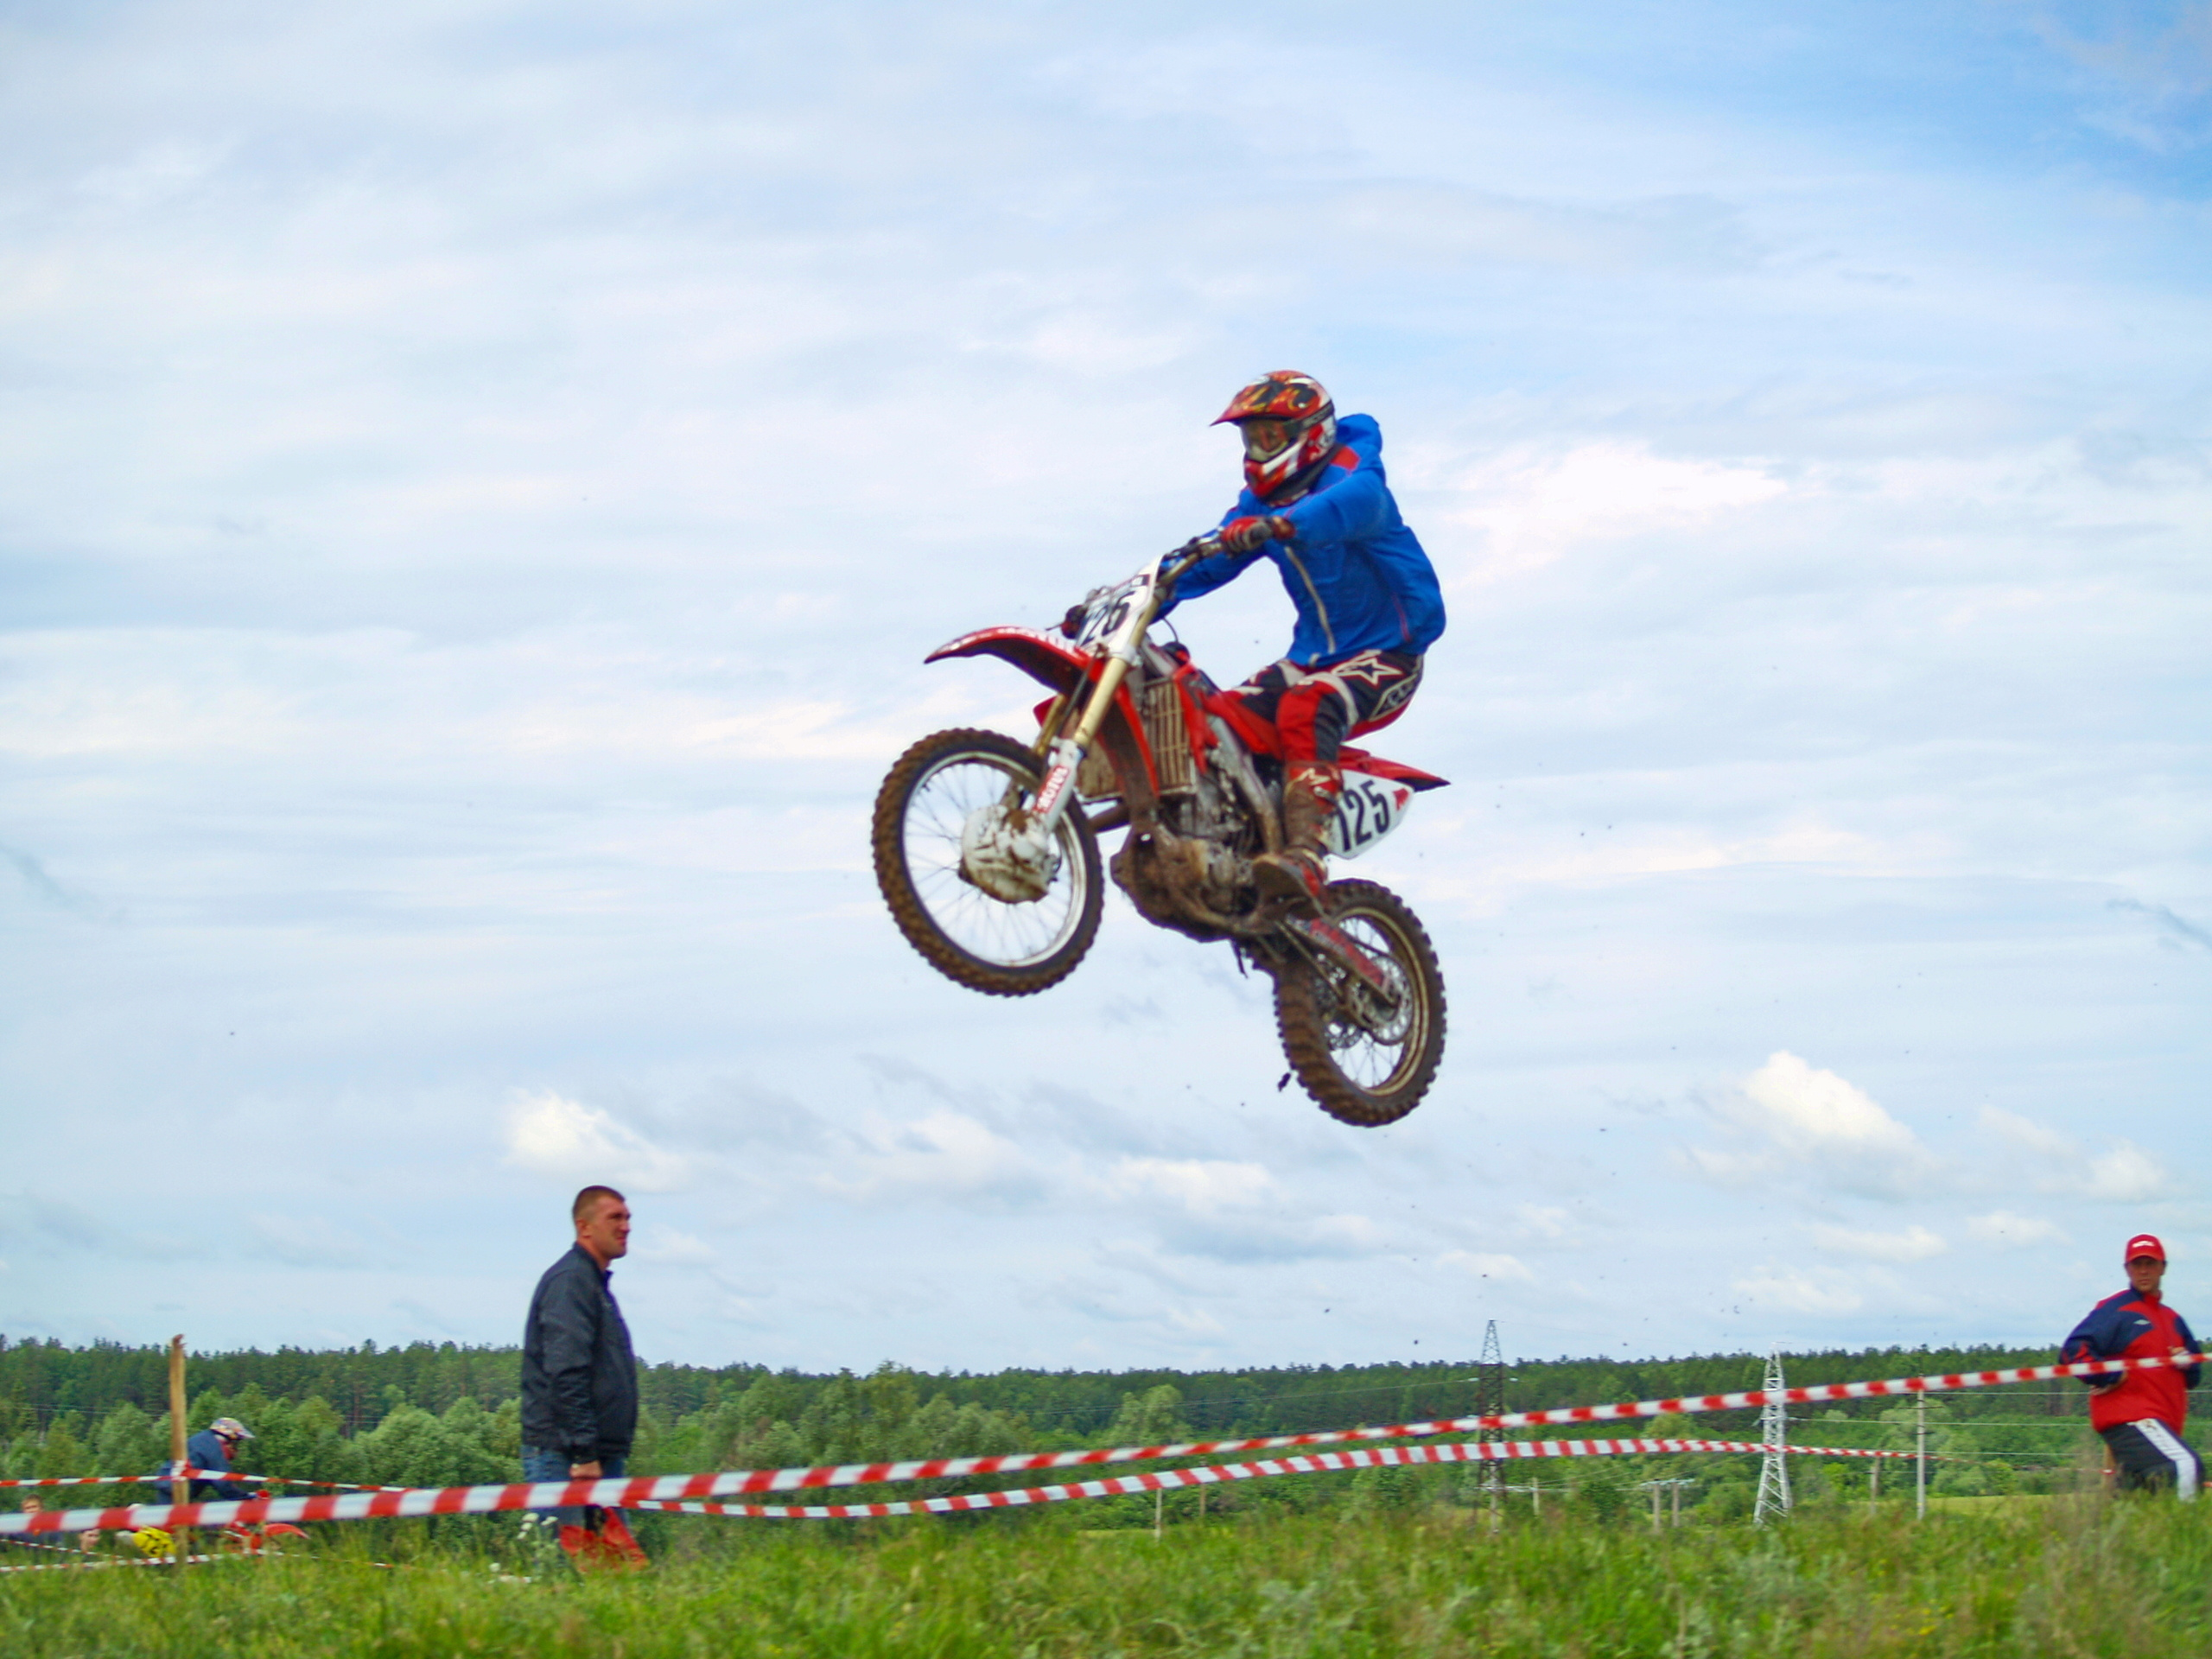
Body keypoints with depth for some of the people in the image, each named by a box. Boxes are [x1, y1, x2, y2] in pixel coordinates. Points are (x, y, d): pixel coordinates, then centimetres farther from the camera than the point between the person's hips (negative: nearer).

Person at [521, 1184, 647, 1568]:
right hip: (565, 1456, -10)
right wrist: (584, 1455, -24)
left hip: (599, 1456, 10)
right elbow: (566, 1373, -20)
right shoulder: (570, 1280, -11)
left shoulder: (595, 1283, 21)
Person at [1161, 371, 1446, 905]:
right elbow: (1209, 561, 5)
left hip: (1386, 655, -8)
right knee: (1218, 721, -17)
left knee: (1305, 710, -36)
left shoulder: (1347, 471, -11)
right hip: (1314, 656, 8)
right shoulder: (1262, 503, 13)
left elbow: (1354, 502, -36)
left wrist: (1280, 524, -55)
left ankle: (1305, 858, -49)